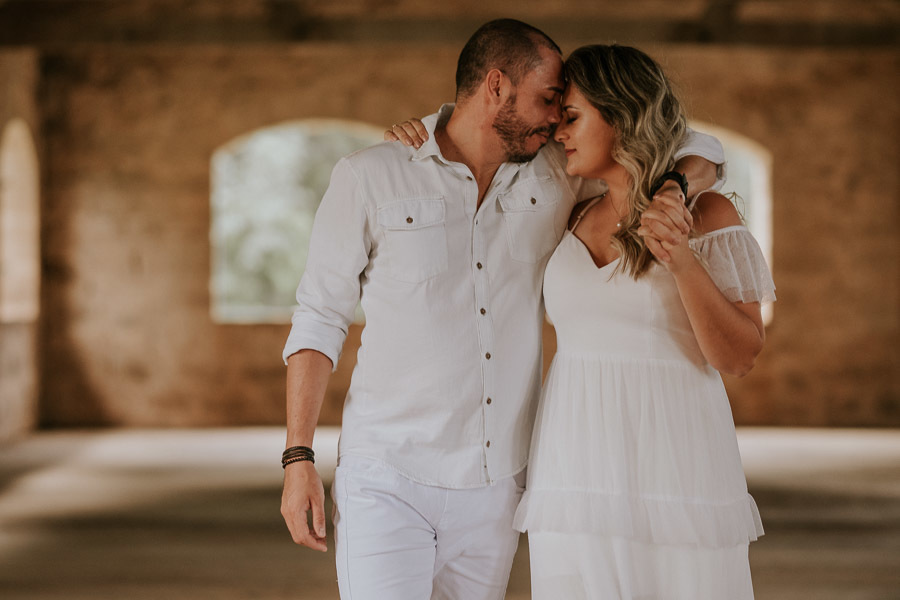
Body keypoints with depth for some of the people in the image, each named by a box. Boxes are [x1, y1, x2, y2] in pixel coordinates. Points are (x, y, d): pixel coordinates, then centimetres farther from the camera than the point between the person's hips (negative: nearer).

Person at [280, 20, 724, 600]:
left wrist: (672, 197, -10)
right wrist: (298, 458, -6)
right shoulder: (370, 177, -3)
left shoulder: (554, 177, 5)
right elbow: (318, 319, 0)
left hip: (493, 487, 4)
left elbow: (700, 151, 14)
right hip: (386, 481, -4)